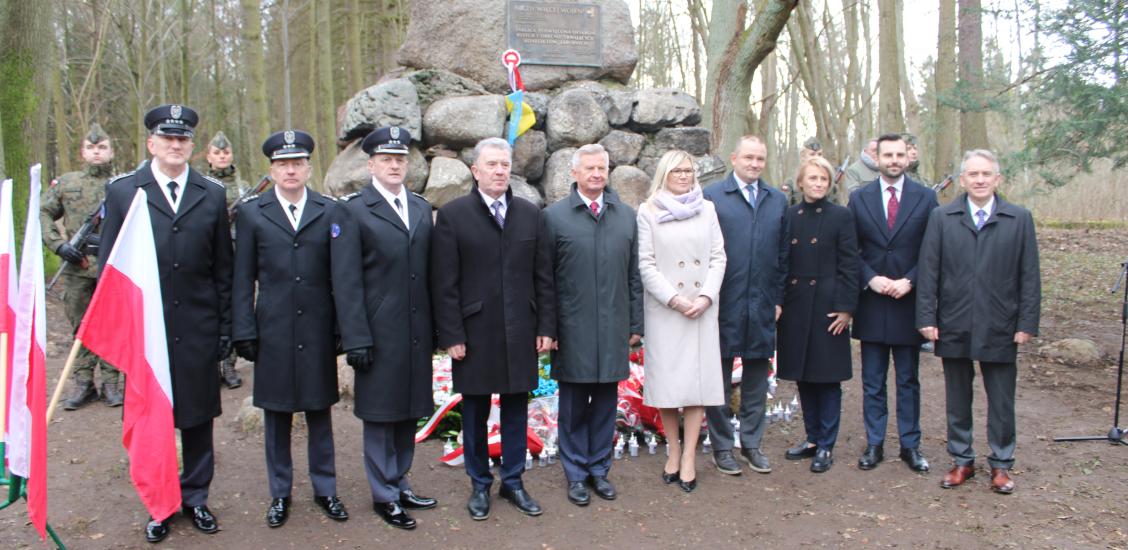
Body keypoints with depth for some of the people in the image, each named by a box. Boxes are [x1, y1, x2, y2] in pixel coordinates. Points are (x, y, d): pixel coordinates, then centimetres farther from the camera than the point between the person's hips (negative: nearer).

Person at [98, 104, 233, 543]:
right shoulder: (122, 191, 2)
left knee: (198, 417, 11)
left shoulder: (212, 194, 6)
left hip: (198, 331, 1)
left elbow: (223, 268, 7)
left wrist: (226, 325, 5)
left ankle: (195, 496, 27)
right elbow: (108, 264, 3)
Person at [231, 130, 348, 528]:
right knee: (275, 417, 10)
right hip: (273, 332, 0)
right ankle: (280, 494, 24)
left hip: (317, 332, 0)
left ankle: (325, 490, 24)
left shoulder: (330, 211, 3)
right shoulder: (251, 212, 3)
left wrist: (343, 328, 0)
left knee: (320, 414, 11)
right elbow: (243, 279, 3)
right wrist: (244, 332, -2)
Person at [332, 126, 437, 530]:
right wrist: (356, 340, -13)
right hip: (380, 334, -5)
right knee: (380, 416, 5)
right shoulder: (354, 210, -5)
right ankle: (384, 496, 18)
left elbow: (428, 272, 11)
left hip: (417, 333, 5)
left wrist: (435, 328, 8)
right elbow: (346, 281, -9)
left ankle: (399, 484, 28)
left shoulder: (421, 208, 11)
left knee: (409, 413, 13)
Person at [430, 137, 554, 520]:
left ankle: (513, 482, 26)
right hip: (474, 333, -2)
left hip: (520, 332, 3)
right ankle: (479, 485, 25)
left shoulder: (530, 213, 6)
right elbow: (444, 284, -5)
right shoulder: (452, 215, -3)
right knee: (475, 413, 9)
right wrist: (451, 336, -9)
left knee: (516, 410, 11)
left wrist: (545, 327, 3)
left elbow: (542, 276, 7)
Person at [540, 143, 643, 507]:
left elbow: (633, 275, 10)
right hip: (573, 331, -2)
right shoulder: (554, 216, -1)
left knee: (606, 402, 10)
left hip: (614, 329, 3)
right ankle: (576, 474, 20)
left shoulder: (626, 215, 8)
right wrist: (547, 329, -4)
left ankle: (599, 469, 25)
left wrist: (635, 324, 8)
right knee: (574, 405, 7)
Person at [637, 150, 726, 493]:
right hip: (664, 309, -2)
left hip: (702, 308, 2)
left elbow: (718, 257, 7)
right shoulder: (648, 211, 2)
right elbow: (646, 264, -4)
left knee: (698, 378, 0)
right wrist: (675, 299, -11)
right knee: (667, 379, 2)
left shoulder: (707, 209, 10)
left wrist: (705, 297, -7)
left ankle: (689, 457, 7)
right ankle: (674, 451, 18)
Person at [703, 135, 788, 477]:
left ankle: (751, 443, 25)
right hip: (724, 304, -4)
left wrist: (778, 298, 6)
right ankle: (722, 446, 18)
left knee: (757, 376, 12)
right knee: (719, 378, 6)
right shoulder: (712, 196, -2)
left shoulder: (778, 201, 11)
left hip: (763, 306, 4)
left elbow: (783, 254, 11)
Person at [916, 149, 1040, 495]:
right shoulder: (941, 218, 3)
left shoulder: (1020, 219, 2)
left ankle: (1001, 465, 21)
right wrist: (927, 318, -6)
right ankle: (962, 461, 23)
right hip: (954, 327, 1)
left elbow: (1029, 276, 1)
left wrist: (1027, 323, -4)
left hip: (1000, 329, -1)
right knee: (957, 399, 11)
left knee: (1001, 401, 7)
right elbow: (928, 271, 0)